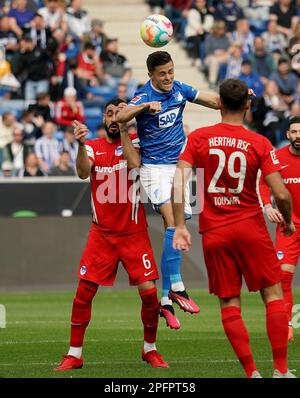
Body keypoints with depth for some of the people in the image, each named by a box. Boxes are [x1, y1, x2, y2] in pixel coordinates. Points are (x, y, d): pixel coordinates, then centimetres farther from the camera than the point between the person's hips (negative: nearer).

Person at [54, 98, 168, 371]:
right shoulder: (93, 147, 4)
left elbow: (134, 164, -20)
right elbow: (83, 172, -17)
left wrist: (124, 129, -18)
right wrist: (81, 144, -34)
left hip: (134, 233, -1)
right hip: (102, 234, 1)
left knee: (149, 292, -6)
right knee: (84, 293, -4)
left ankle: (150, 349, 14)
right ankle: (74, 354, 6)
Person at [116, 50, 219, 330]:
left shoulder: (179, 90, 4)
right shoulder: (144, 96, -14)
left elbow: (214, 102, 16)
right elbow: (121, 117, -33)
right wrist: (144, 106, -48)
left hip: (179, 165, 6)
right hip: (155, 168, -6)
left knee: (173, 230, 5)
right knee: (173, 222, -23)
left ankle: (165, 299, 10)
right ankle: (176, 287, -22)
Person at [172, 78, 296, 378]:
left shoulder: (198, 138, -1)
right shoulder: (260, 143, -5)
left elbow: (178, 182, -9)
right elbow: (281, 194, -9)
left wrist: (180, 226, -6)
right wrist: (287, 222, 10)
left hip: (213, 232, 1)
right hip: (251, 227, -1)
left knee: (229, 304, 6)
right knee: (273, 294, 9)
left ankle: (251, 372, 1)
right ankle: (281, 370, 5)